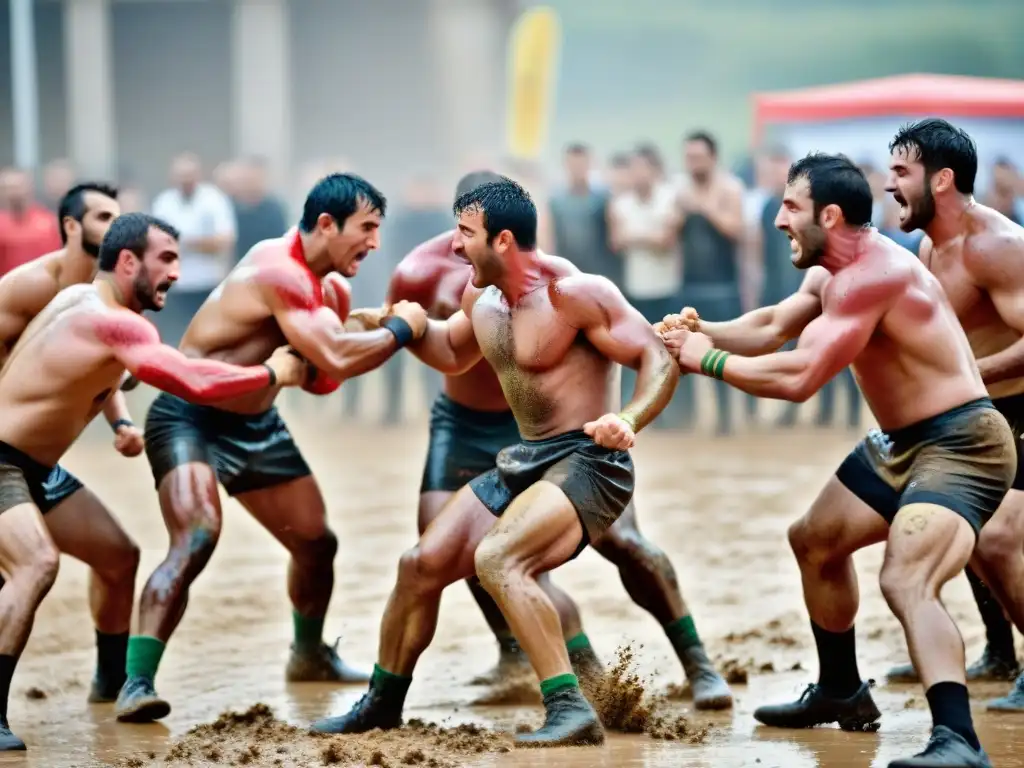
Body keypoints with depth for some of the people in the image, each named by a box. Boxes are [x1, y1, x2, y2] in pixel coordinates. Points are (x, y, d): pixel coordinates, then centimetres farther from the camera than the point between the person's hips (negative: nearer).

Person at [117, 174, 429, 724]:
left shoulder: (328, 287, 5)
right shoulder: (280, 272, -26)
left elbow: (322, 380, 4)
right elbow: (336, 359, -34)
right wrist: (401, 329, -19)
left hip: (255, 426, 9)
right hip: (190, 419, -9)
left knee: (317, 542, 17)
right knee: (196, 539, -30)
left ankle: (309, 654, 43)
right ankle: (137, 685, -32)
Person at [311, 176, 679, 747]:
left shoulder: (573, 292, -18)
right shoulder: (481, 295, 7)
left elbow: (659, 359, -18)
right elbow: (453, 355, 29)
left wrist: (629, 421, -35)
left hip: (588, 463, -9)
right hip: (524, 461, 9)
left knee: (496, 558, -31)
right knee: (422, 564, 8)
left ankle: (572, 711, -29)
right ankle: (382, 704, 29)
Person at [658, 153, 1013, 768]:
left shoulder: (873, 274, -25)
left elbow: (798, 376, -28)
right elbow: (772, 327, 15)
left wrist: (707, 360, -16)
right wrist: (703, 330, -4)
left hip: (961, 445, -12)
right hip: (900, 443, 12)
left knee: (905, 581, -32)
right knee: (815, 541, 27)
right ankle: (842, 693, 44)